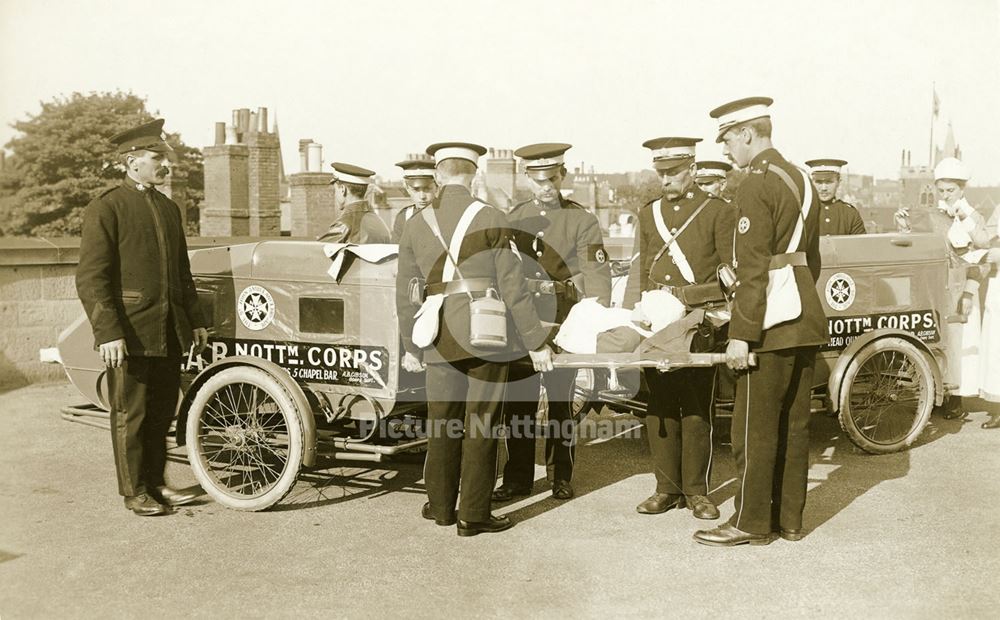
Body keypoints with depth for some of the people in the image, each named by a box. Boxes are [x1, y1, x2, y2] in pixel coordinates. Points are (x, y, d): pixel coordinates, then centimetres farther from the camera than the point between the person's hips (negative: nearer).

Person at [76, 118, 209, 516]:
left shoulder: (170, 209, 15)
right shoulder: (105, 209, -8)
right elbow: (90, 278, -13)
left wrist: (195, 320, 17)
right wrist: (107, 332, -19)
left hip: (170, 332, 7)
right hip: (129, 333, -7)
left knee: (162, 411, 13)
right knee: (130, 415, 4)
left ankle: (155, 483, 26)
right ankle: (134, 491, 17)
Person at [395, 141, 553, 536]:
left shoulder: (415, 225, 4)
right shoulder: (492, 219, -6)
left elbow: (405, 293, 9)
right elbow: (512, 286, -7)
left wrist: (410, 347, 19)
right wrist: (536, 341, -1)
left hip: (441, 337, 3)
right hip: (487, 334, -3)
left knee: (442, 420, 16)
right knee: (480, 424, 5)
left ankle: (441, 506, 28)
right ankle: (474, 515, 11)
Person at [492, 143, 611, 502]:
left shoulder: (582, 220, 2)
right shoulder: (514, 218, 12)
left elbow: (596, 275, -6)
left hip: (563, 324, -3)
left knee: (560, 402, 3)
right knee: (518, 402, 4)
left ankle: (561, 477, 16)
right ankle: (518, 478, 14)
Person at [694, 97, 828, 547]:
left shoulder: (757, 186, -13)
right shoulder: (801, 180, 15)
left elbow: (754, 268, -19)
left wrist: (741, 334, -18)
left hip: (772, 324, -9)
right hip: (806, 321, 9)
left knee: (755, 427, -1)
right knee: (794, 423, 13)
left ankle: (751, 523, 7)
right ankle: (789, 519, 20)